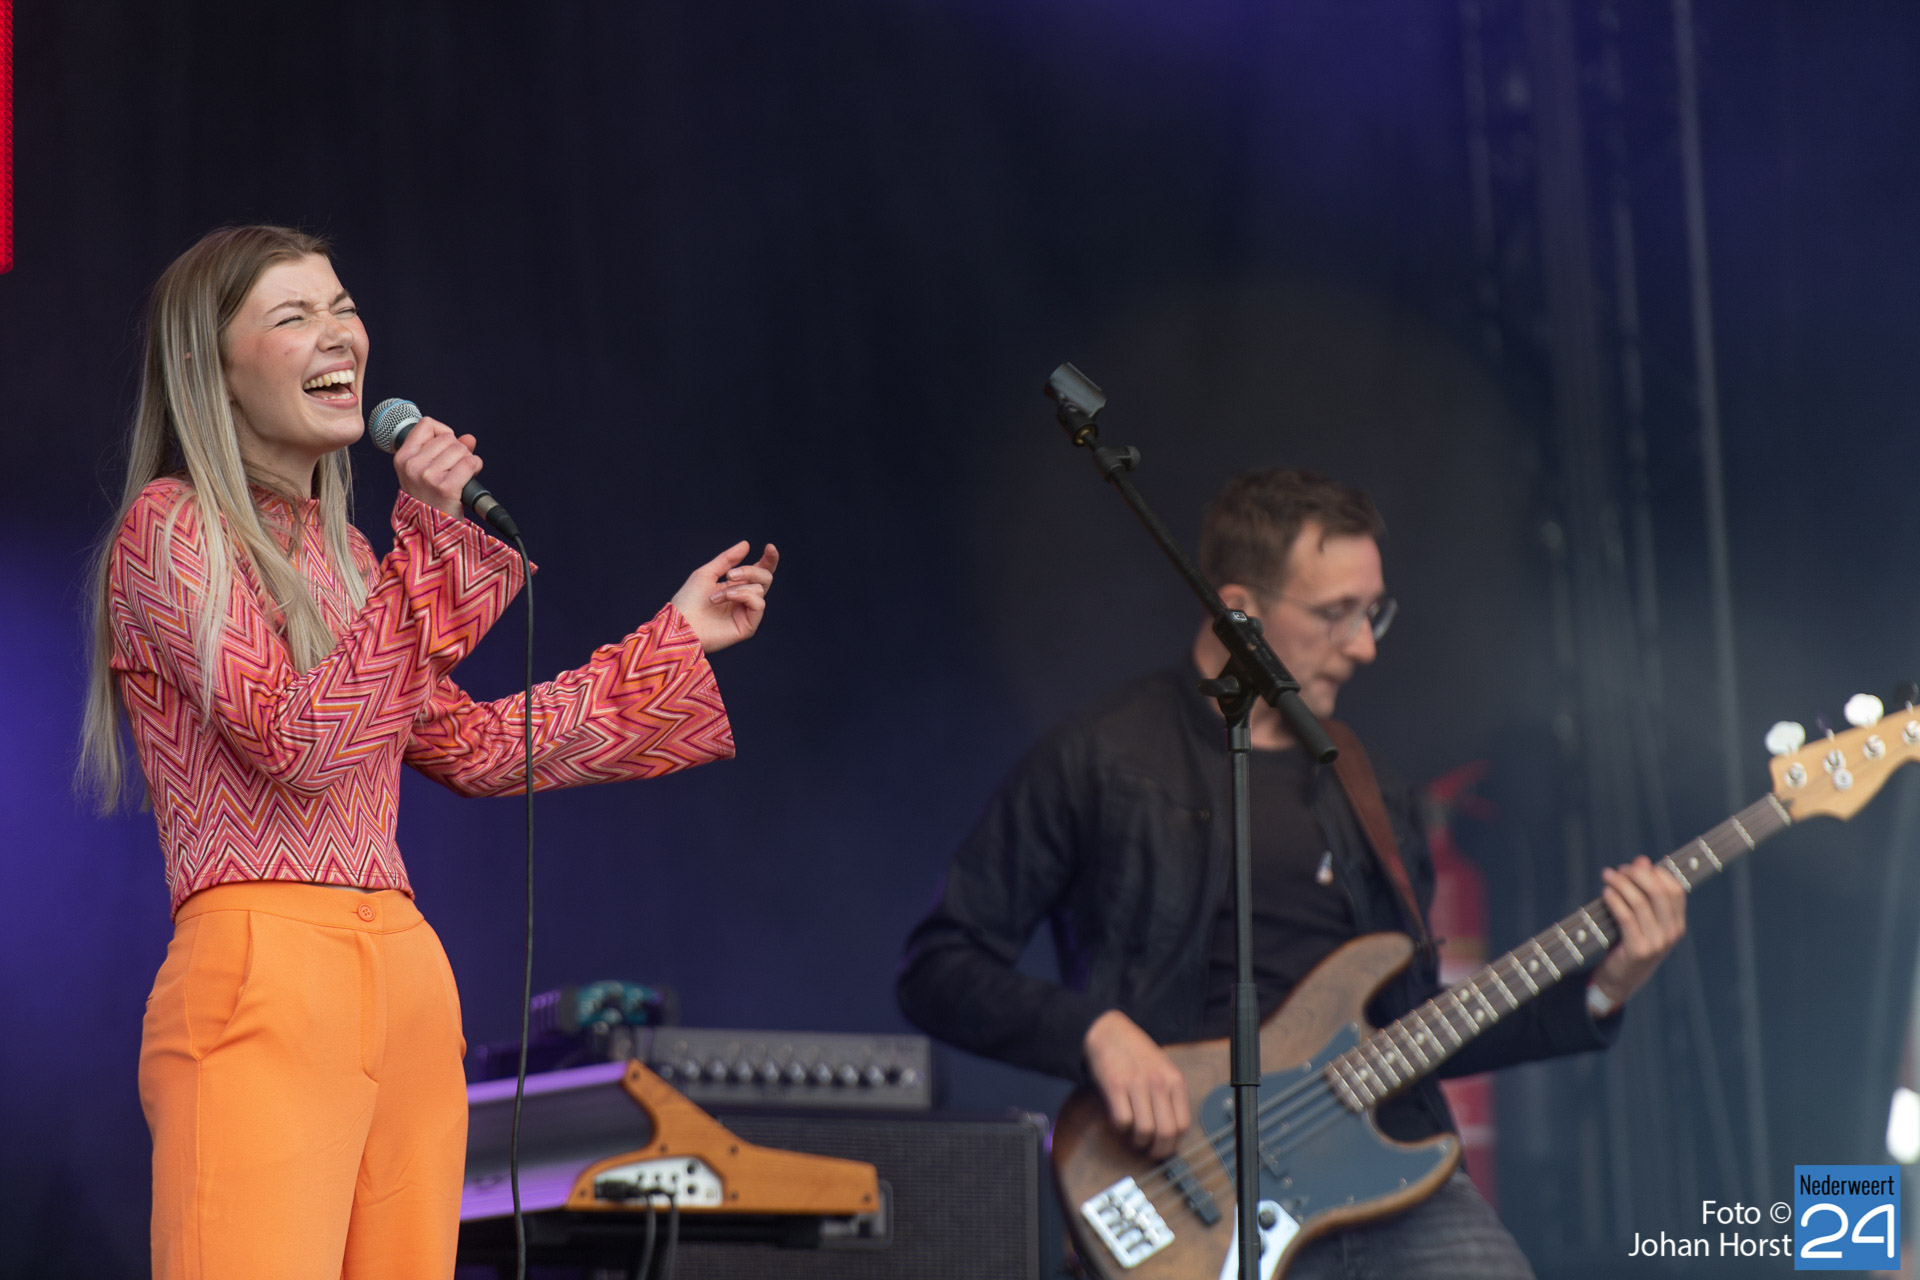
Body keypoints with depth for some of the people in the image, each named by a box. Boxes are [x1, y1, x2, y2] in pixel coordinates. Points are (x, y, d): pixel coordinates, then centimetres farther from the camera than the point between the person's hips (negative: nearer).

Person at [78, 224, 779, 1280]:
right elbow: (301, 744, -13)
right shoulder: (168, 529, -2)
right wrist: (428, 542, -15)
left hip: (408, 982, 8)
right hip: (262, 982, -8)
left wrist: (676, 639, 29)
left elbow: (476, 746, 26)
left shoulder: (337, 553, 21)